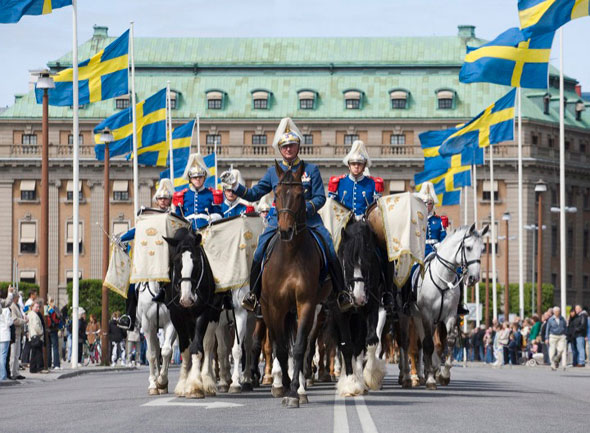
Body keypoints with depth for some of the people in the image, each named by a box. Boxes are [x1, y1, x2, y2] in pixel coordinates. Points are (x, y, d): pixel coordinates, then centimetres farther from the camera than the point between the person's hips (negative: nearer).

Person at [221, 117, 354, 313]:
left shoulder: (311, 170, 6)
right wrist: (235, 185, 0)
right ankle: (254, 294, -5)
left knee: (330, 250, -18)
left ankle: (341, 292, -5)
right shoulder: (273, 172, 12)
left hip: (309, 221, -1)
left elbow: (320, 198, 0)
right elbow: (253, 194, 14)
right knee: (260, 252, -19)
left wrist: (304, 208, -19)